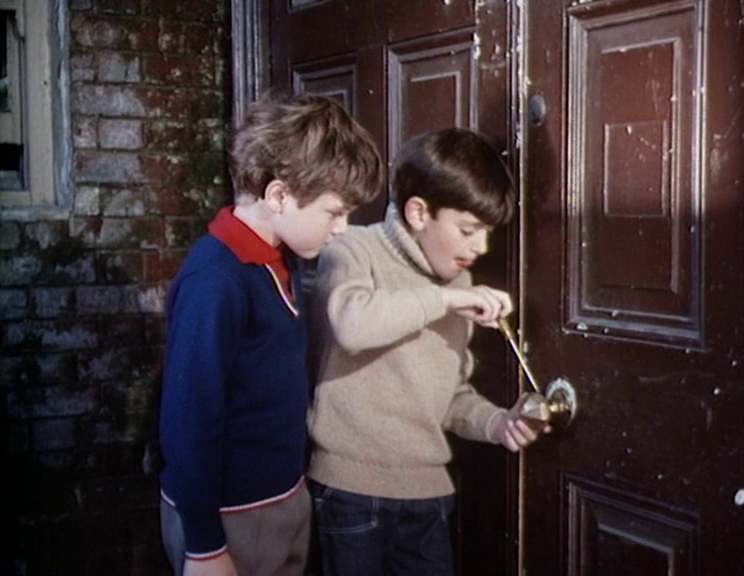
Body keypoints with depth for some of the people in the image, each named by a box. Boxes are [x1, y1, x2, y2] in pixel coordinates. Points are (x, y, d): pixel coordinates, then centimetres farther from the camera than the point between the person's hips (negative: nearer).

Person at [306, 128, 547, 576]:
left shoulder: (459, 284, 12)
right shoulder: (356, 251, -8)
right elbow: (351, 322, -31)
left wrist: (499, 423, -2)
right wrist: (443, 298, -22)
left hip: (429, 490, 6)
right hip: (353, 489, -6)